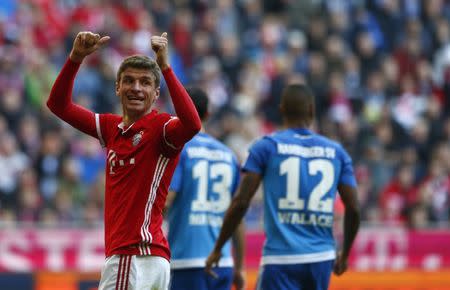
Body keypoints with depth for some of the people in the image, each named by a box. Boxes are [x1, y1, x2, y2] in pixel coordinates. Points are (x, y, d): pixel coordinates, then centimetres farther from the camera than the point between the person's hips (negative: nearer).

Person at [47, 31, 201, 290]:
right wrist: (76, 57, 4)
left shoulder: (161, 127, -7)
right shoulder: (113, 128, 15)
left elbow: (192, 124, -30)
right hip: (121, 253, 8)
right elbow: (59, 105, 19)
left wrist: (165, 66, -30)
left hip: (140, 255, -8)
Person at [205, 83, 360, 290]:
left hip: (280, 259, -4)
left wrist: (217, 249, 3)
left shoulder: (266, 146, 0)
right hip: (321, 258, 4)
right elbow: (353, 209, 7)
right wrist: (344, 255, 22)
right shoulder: (336, 152, 9)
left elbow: (241, 202, -6)